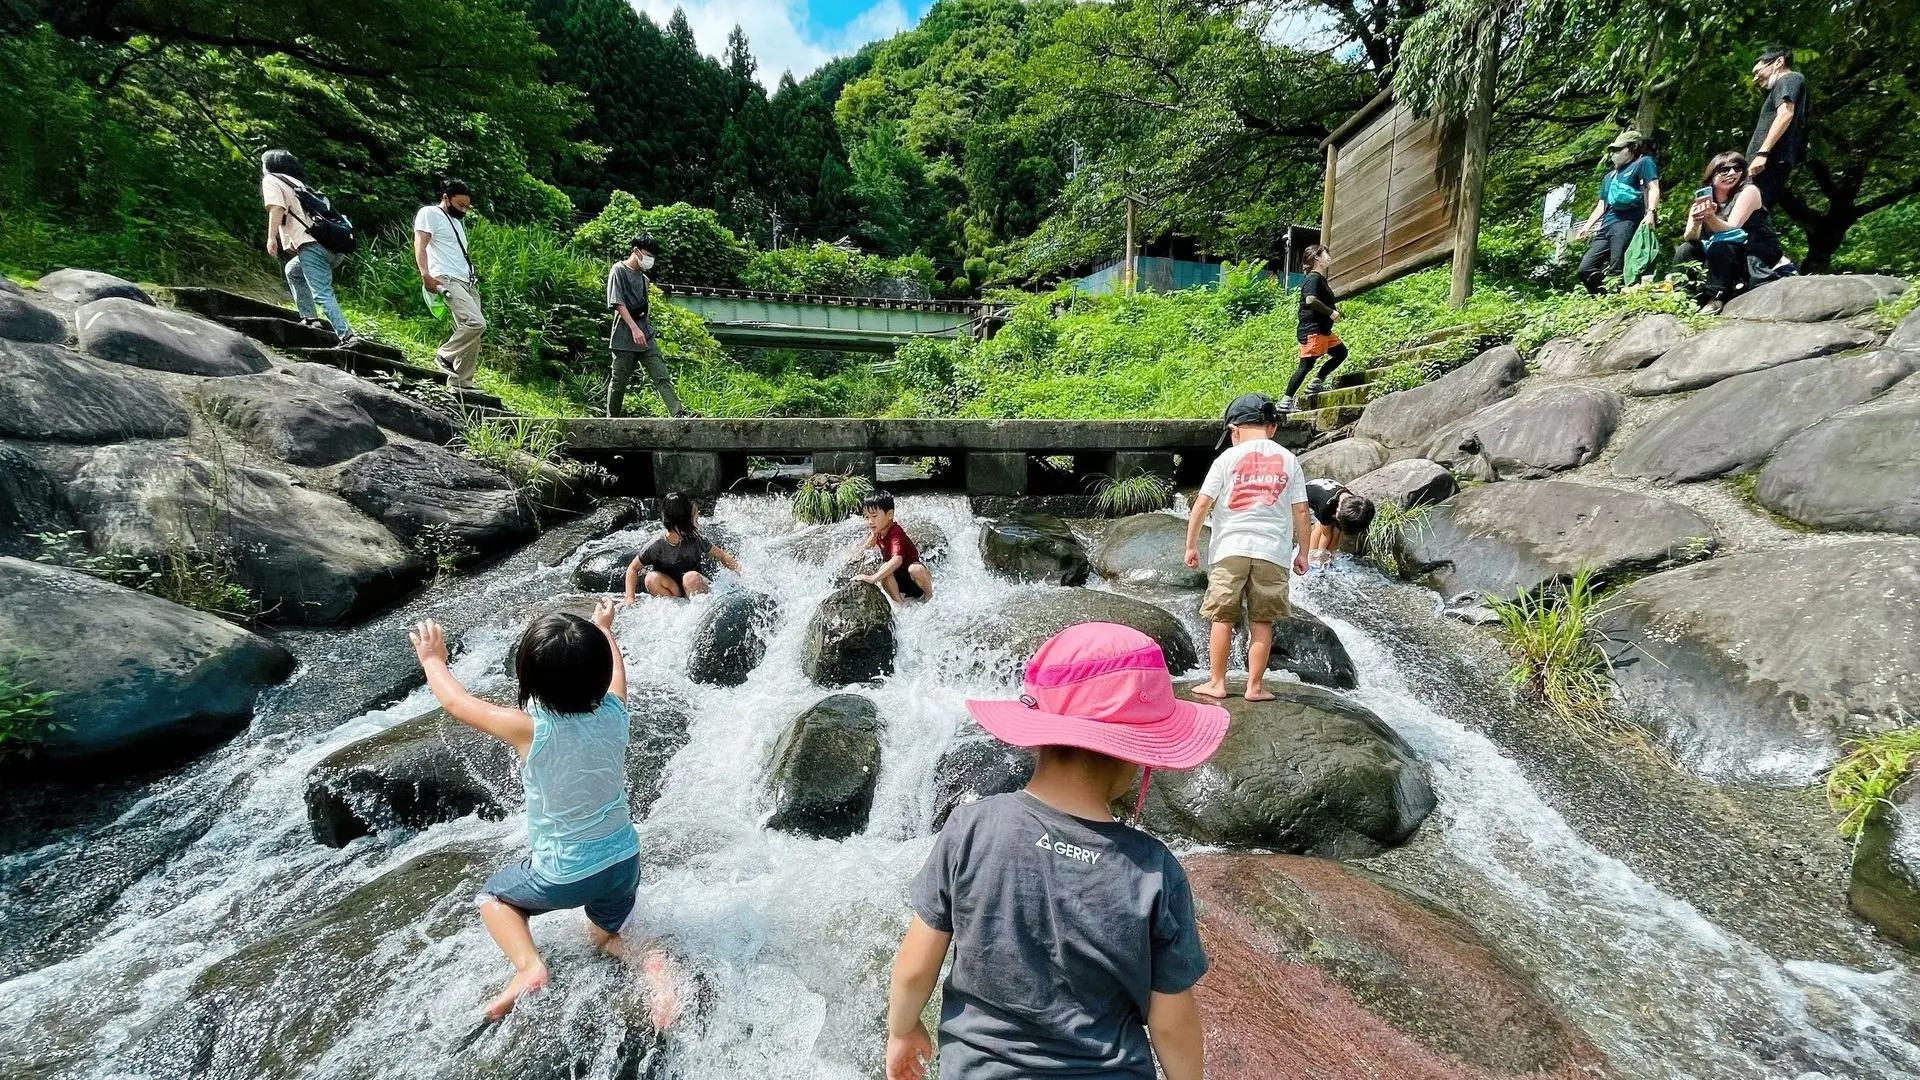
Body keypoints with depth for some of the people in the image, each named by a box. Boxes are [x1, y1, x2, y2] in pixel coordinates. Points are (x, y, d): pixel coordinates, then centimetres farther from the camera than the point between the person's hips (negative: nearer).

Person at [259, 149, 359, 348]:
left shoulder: (271, 180, 10)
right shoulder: (296, 183, 32)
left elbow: (277, 207, -7)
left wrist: (271, 237, -9)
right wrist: (293, 243, 38)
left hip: (312, 246, -8)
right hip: (334, 244, 8)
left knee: (322, 294, -14)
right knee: (292, 270, 28)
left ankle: (347, 336, -27)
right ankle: (309, 318, 18)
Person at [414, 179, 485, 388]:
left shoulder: (457, 222, 27)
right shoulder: (429, 213, 3)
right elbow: (420, 247, -8)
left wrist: (473, 277, 18)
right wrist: (426, 276, -21)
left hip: (468, 282, 8)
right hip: (448, 280, -8)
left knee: (472, 337, 1)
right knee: (476, 323, -26)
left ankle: (460, 383, 4)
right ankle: (445, 356, -8)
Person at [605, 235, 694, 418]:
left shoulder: (643, 277, 19)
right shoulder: (618, 270, -2)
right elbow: (618, 303, -12)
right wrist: (634, 328, -21)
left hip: (646, 336, 6)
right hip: (625, 338, -6)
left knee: (662, 377, -9)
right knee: (619, 382, 2)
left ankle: (678, 413, -19)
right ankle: (612, 419, 16)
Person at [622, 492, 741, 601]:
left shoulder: (696, 540, -12)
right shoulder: (657, 546, -15)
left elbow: (722, 556, 0)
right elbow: (633, 568, -5)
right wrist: (630, 599, -16)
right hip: (673, 590, 1)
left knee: (691, 577, -33)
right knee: (651, 578, -27)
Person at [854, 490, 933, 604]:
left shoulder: (896, 533, -28)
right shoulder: (877, 531, -2)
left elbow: (897, 560, -46)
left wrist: (873, 578, -51)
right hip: (898, 578, 6)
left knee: (915, 569, -39)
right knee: (884, 569, -26)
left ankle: (929, 597, -10)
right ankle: (898, 602, -14)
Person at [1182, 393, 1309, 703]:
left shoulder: (1227, 458, 2)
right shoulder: (1288, 460, 8)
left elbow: (1202, 503, -2)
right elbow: (1300, 510, 5)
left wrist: (1191, 544, 5)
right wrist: (1303, 552, 13)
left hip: (1230, 549, -1)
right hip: (1272, 552, 2)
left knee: (1222, 618, 7)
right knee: (1261, 623, 7)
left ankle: (1216, 683, 11)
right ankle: (1254, 687, 10)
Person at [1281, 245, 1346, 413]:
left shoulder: (1320, 278, 19)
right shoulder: (1313, 278, -11)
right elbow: (1310, 300, -26)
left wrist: (1333, 312, 10)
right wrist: (1331, 312, -18)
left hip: (1323, 330, 10)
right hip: (1312, 330, -10)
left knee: (1341, 352, 14)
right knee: (1306, 365, -12)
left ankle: (1317, 383, 15)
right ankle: (1286, 401, -11)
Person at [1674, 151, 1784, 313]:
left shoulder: (1749, 191, -12)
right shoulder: (1703, 197, 0)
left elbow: (1730, 229, -24)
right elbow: (1690, 238, -11)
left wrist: (1710, 217, -42)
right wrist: (1696, 222, -33)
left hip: (1760, 253, -5)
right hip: (1724, 256, 5)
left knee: (1718, 246, -31)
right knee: (1684, 251, -14)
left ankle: (1717, 297, -27)